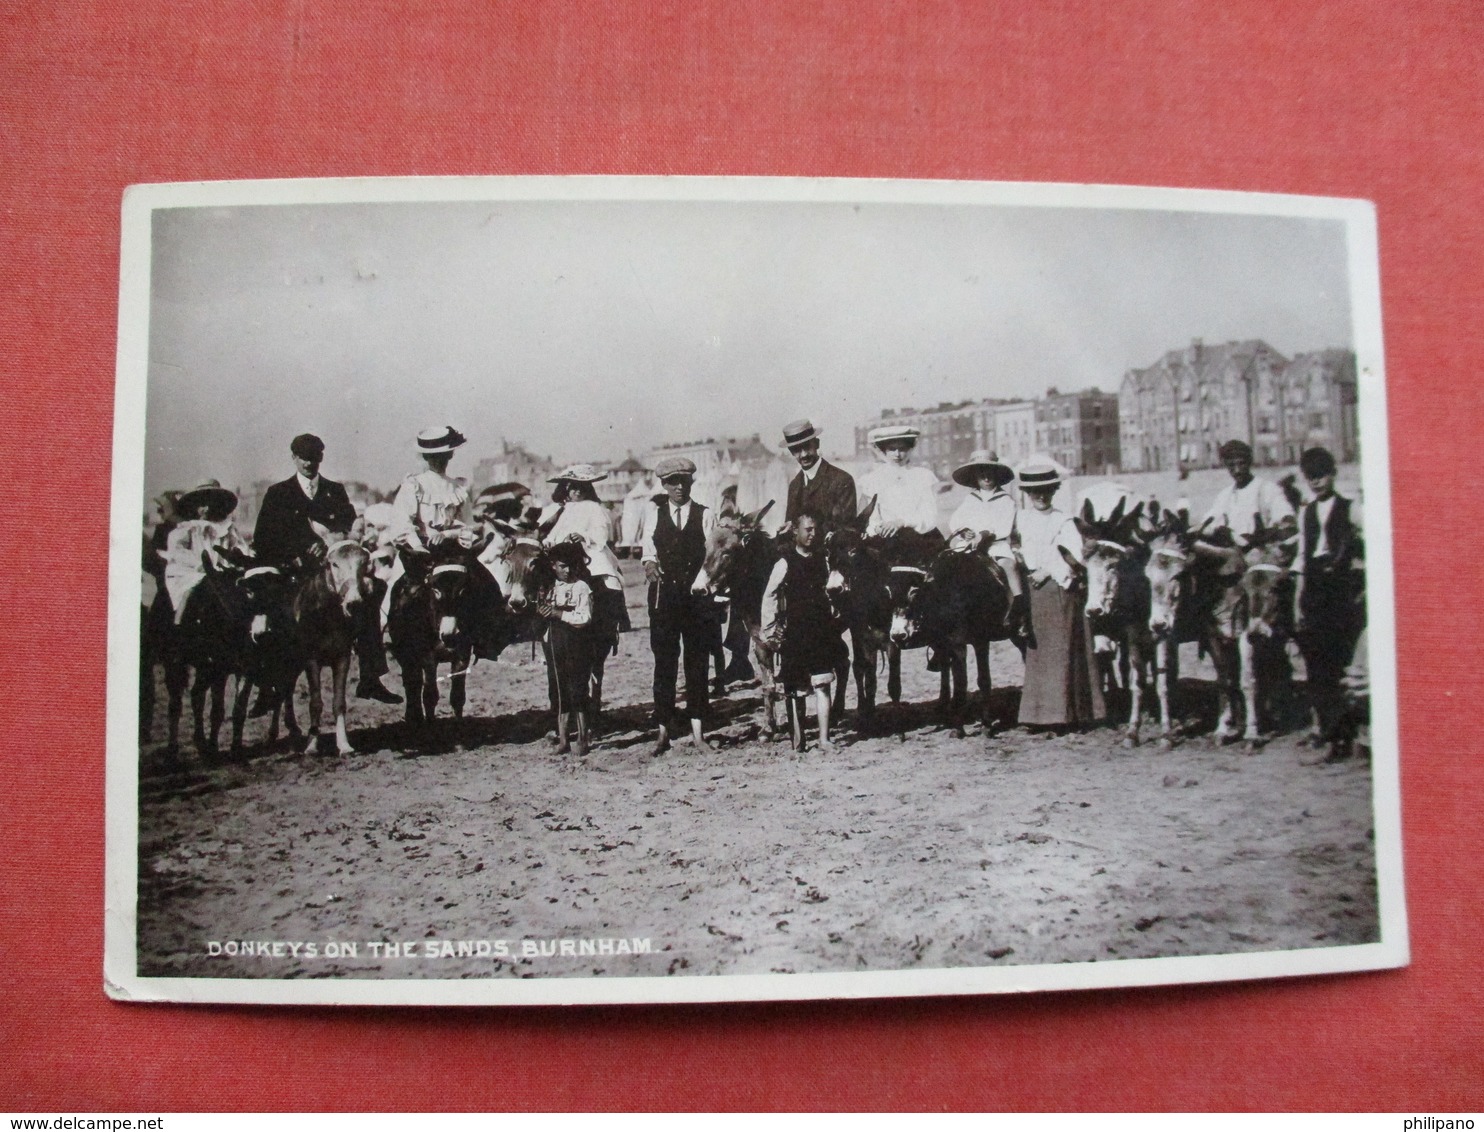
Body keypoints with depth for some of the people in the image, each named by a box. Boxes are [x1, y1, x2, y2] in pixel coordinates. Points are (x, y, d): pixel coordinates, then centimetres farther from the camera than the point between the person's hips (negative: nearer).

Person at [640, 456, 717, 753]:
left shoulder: (705, 514, 9)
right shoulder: (654, 510, 10)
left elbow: (712, 553, 1)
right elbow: (648, 541, -3)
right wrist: (650, 561, -23)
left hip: (697, 594, 1)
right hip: (663, 592, 0)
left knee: (697, 662, 2)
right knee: (664, 662, 0)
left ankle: (698, 732, 6)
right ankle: (663, 731, 6)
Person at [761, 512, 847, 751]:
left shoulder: (822, 561, 8)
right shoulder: (785, 562, -5)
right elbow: (769, 597, -4)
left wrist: (832, 622, 9)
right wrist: (770, 631, -6)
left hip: (821, 632, 3)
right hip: (794, 634, -3)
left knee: (823, 684, -3)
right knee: (796, 691, 5)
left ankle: (824, 738, 2)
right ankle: (797, 741, 14)